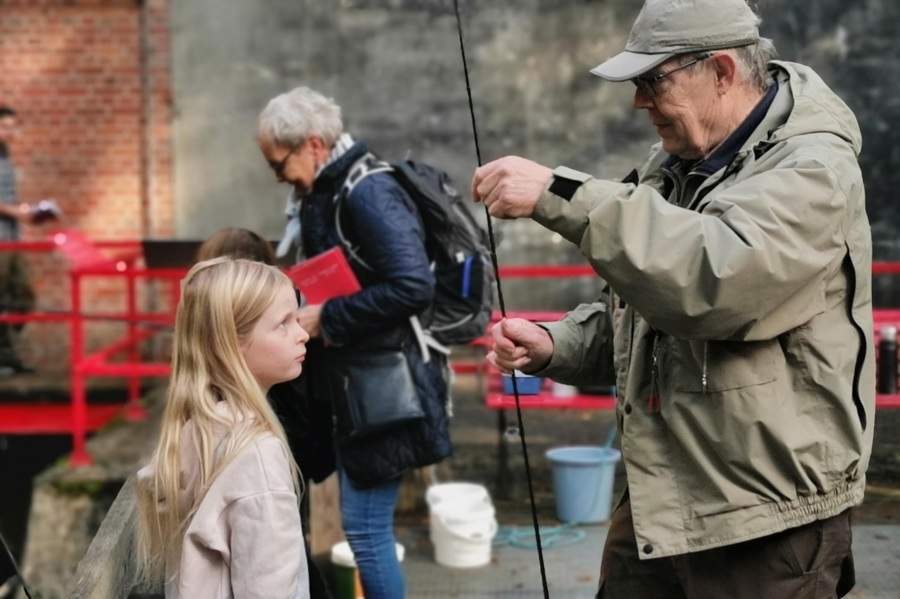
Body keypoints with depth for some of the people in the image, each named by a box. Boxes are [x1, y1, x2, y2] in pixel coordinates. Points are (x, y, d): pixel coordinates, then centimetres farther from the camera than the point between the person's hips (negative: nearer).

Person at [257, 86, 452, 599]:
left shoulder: (369, 194, -17)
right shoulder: (327, 195, 12)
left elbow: (414, 285, -27)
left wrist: (326, 318, -19)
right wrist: (304, 309, 5)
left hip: (384, 387, -10)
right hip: (352, 385, 10)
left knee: (366, 528, -5)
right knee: (366, 525, 16)